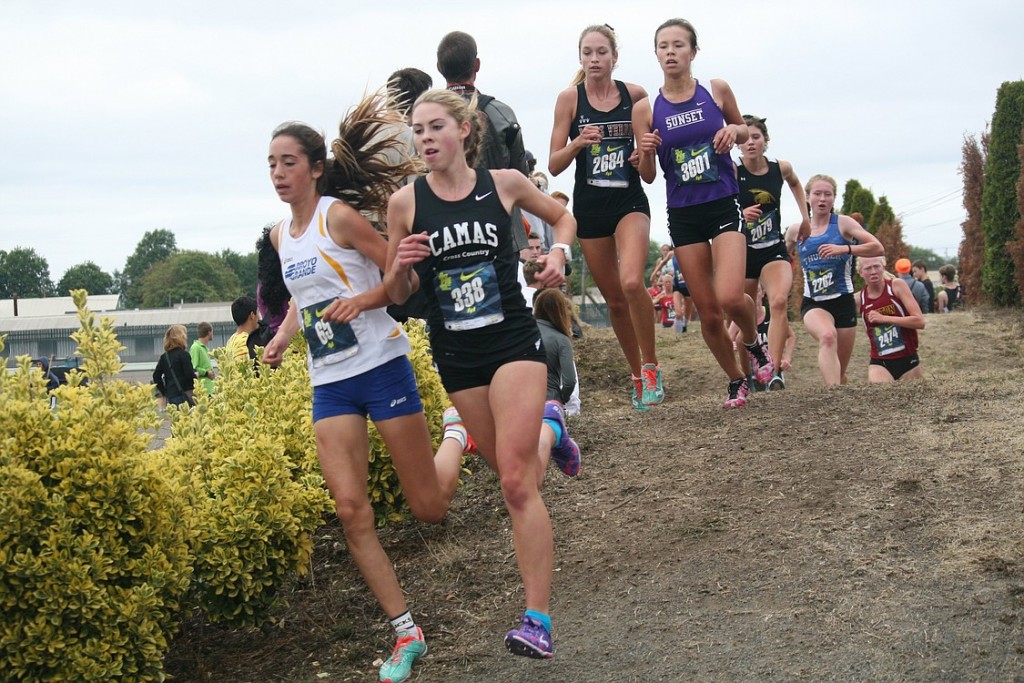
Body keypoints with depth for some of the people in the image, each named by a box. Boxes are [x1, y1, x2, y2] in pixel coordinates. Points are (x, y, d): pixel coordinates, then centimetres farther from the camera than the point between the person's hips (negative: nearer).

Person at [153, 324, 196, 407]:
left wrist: (164, 392, 15)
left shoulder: (164, 357, 10)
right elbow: (190, 375, -13)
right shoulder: (183, 354, -7)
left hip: (170, 395, 6)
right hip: (184, 394, -6)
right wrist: (196, 374, 8)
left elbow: (156, 375, 10)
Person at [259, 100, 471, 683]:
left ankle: (457, 433, 33)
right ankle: (406, 633, 2)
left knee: (430, 508, 1)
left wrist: (362, 300, -26)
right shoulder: (280, 235, 11)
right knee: (352, 512, -6)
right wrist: (281, 339, 10)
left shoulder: (341, 216, -10)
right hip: (329, 384, 6)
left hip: (381, 367, -6)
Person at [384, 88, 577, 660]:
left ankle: (539, 620, -12)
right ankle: (546, 424, 51)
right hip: (455, 357, 3)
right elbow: (397, 295, 4)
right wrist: (403, 265, -18)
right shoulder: (405, 203, -4)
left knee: (517, 483, -14)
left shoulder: (505, 184, -4)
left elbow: (562, 215, 16)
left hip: (513, 343, -3)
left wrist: (559, 254, -4)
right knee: (510, 474, 16)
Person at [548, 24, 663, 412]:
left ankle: (651, 366, -7)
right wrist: (578, 142, -21)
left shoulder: (635, 95, 0)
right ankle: (637, 376, 25)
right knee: (614, 299, 8)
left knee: (632, 282, -25)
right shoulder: (570, 98, -2)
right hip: (589, 207, 1)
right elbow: (554, 165, -2)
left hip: (630, 201, -1)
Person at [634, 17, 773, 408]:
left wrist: (734, 131, -8)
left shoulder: (717, 90, -2)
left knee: (730, 297, -22)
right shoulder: (646, 109, -2)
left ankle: (754, 344, 11)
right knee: (708, 313, 4)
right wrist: (646, 152, -20)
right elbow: (647, 176, 2)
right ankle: (736, 380, 27)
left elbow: (743, 130, 16)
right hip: (683, 216, 2)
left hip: (724, 205, -1)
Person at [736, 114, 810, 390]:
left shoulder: (781, 168, -1)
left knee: (779, 301, -25)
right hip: (742, 252, -1)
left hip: (774, 250, 1)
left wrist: (805, 217, 18)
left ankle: (774, 371, -29)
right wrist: (740, 214, -43)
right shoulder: (732, 172, -13)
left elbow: (795, 183, 23)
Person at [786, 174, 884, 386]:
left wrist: (845, 248, -23)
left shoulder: (843, 223, -1)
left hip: (843, 301, 1)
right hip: (813, 303, 0)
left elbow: (878, 248, -11)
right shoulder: (796, 230, 6)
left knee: (840, 372, 7)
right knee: (827, 336, -35)